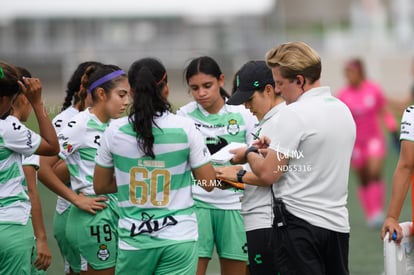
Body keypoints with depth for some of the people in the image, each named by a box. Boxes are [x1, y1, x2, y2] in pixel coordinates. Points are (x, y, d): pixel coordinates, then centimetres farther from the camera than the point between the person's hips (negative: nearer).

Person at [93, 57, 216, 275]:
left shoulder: (114, 132, -2)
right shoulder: (184, 128, -7)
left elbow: (100, 186, 8)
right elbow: (208, 183, -2)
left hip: (134, 239, 1)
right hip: (178, 236, -1)